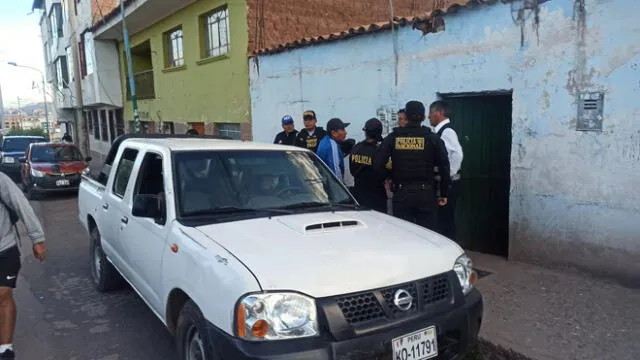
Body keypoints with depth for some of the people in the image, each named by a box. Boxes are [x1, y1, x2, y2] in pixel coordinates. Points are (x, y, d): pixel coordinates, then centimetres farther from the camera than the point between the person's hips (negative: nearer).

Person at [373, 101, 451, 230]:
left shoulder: (393, 137, 1)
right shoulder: (432, 138, -1)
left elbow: (378, 164, -5)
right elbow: (444, 167, -3)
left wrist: (388, 177, 13)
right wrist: (444, 193, 6)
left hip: (401, 194, 1)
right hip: (426, 194, -1)